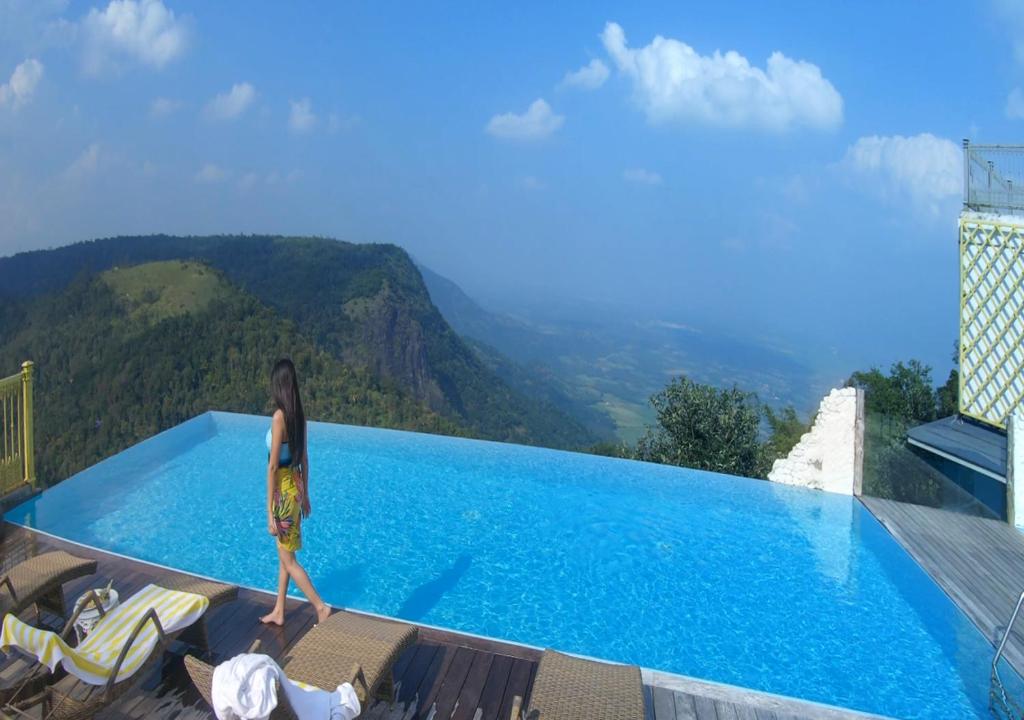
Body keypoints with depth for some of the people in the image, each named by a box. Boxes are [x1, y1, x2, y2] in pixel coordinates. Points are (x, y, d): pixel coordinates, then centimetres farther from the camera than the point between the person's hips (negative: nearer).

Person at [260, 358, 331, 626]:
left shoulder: (279, 416, -21)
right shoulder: (299, 415, 2)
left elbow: (272, 466, -20)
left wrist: (269, 513, -17)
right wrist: (305, 494, 20)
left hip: (284, 491, -8)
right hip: (295, 487, 8)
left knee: (288, 559, 5)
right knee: (283, 554, 19)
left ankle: (321, 607, 9)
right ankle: (278, 612, 32)